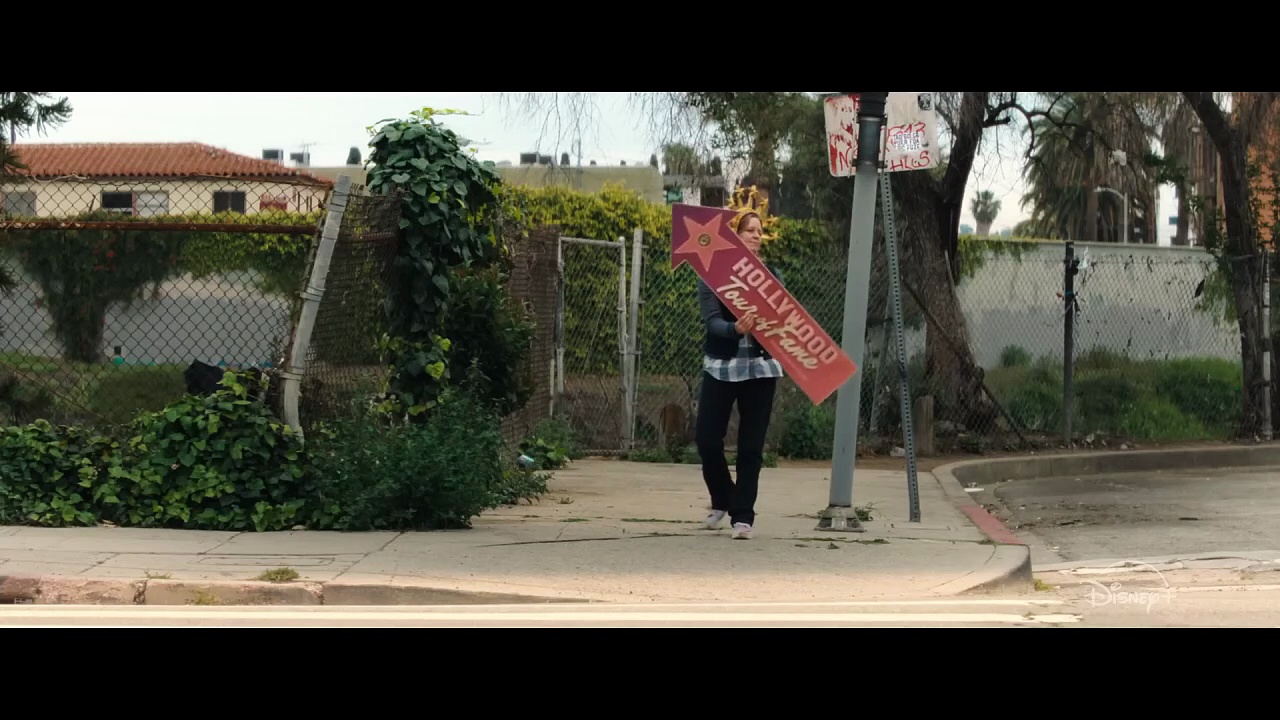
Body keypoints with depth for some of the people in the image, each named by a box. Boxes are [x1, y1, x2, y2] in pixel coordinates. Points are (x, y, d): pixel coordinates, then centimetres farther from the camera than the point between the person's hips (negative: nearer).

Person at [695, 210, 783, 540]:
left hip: (761, 368, 1)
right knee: (707, 439, -2)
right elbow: (712, 320, -13)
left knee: (751, 445, 0)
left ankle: (743, 515, 8)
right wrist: (735, 329, -33)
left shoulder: (771, 276, 6)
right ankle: (722, 500, 23)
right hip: (721, 367, -1)